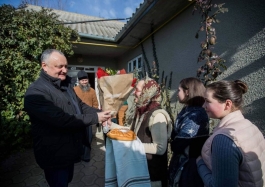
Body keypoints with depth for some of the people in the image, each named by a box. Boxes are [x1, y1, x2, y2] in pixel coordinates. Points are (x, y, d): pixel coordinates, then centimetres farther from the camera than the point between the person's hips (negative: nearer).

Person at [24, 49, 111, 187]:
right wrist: (95, 118, -27)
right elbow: (62, 120, -33)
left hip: (69, 150, 8)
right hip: (55, 156, -8)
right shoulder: (36, 92, -25)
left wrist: (99, 113, -11)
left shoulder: (66, 85, 6)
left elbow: (81, 105, 6)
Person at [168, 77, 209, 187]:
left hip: (188, 167, -8)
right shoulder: (189, 111, 6)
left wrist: (173, 143, -4)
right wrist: (174, 143, -11)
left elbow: (177, 145, -23)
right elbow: (176, 135, 6)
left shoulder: (195, 115, -23)